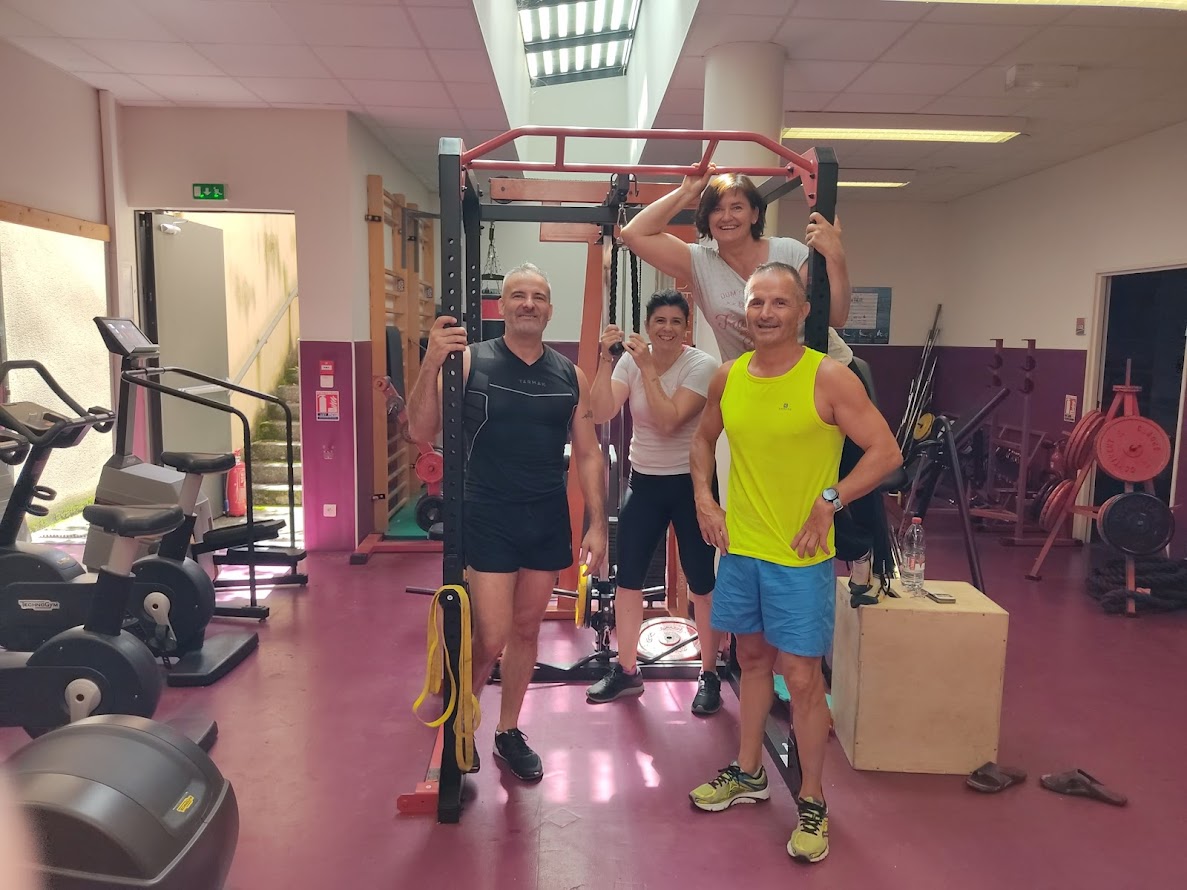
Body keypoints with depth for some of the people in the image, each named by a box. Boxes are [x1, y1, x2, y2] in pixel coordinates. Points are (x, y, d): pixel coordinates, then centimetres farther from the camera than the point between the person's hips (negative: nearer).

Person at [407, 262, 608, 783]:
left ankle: (509, 732, 33)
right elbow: (421, 433, -11)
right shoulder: (470, 361, -5)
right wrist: (431, 363, -24)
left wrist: (596, 524, 1)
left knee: (526, 629, 14)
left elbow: (587, 455, 7)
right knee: (492, 638, -4)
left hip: (548, 523, 4)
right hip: (488, 521, -3)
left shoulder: (570, 376, 4)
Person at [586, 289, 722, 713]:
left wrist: (647, 367, -25)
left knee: (701, 582, 2)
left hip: (690, 484, -4)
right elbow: (600, 414, -14)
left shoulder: (702, 365, -13)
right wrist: (606, 362, -23)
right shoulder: (629, 362, -2)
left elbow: (668, 421, -25)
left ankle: (709, 676, 19)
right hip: (644, 482, 4)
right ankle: (626, 671, 25)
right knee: (628, 578, 8)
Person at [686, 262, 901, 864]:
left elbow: (886, 451, -13)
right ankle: (748, 774, 37)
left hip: (800, 557, -5)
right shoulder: (728, 378, 2)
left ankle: (812, 802, 22)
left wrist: (829, 501, -20)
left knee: (802, 677, 2)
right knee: (752, 658, 19)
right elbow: (704, 439, 18)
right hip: (739, 549, 5)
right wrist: (704, 498, 5)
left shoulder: (829, 378, -13)